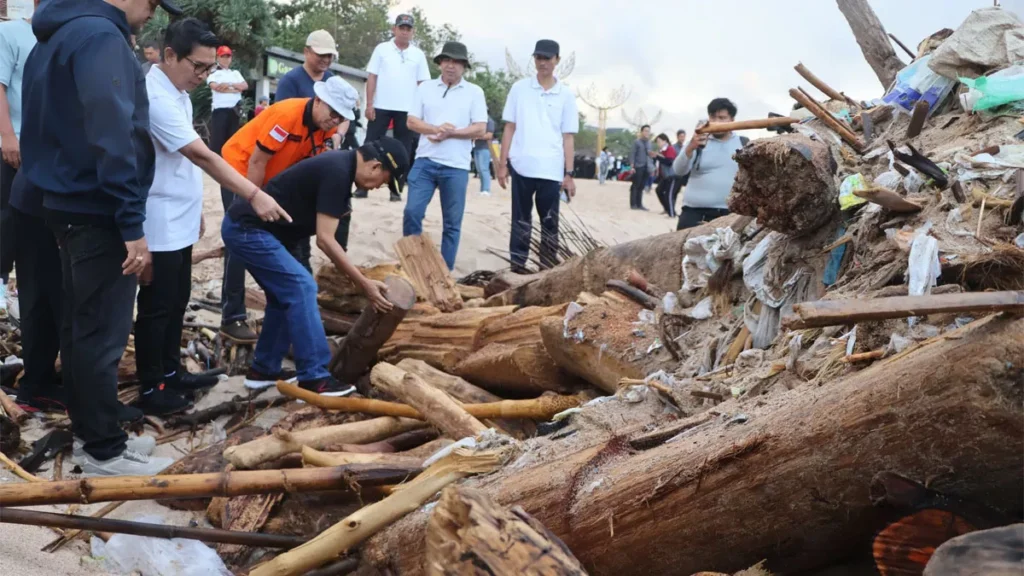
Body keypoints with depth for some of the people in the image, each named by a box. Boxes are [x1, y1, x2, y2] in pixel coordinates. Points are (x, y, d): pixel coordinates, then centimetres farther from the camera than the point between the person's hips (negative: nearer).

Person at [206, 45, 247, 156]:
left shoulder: (236, 73, 22)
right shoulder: (213, 73, 9)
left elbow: (245, 86, 6)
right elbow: (215, 87, -9)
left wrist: (229, 84, -10)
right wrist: (236, 89, -5)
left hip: (235, 110, 4)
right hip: (219, 110, -4)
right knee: (217, 140, -8)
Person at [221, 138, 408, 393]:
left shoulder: (340, 163, 10)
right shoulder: (338, 173, -20)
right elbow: (324, 239, -22)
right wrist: (364, 284, -20)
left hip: (243, 227, 10)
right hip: (248, 230, -10)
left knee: (285, 292, 16)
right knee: (301, 288, -13)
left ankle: (263, 370, 24)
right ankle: (313, 378, -10)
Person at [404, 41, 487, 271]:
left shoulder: (474, 92, 5)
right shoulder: (425, 88, 9)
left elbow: (480, 129, -3)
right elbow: (412, 122, 4)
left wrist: (449, 133, -14)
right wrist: (435, 128, -14)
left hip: (456, 166, -1)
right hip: (425, 161, 1)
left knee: (452, 223, 4)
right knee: (412, 212, -6)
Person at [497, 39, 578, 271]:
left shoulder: (566, 95, 6)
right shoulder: (519, 88, 7)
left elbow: (568, 137, 4)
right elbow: (509, 128, 7)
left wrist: (569, 173, -1)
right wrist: (503, 163, 1)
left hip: (551, 170, 0)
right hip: (521, 166, 0)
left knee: (550, 223, 4)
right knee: (520, 221, 7)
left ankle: (548, 268, 11)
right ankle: (517, 267, 12)